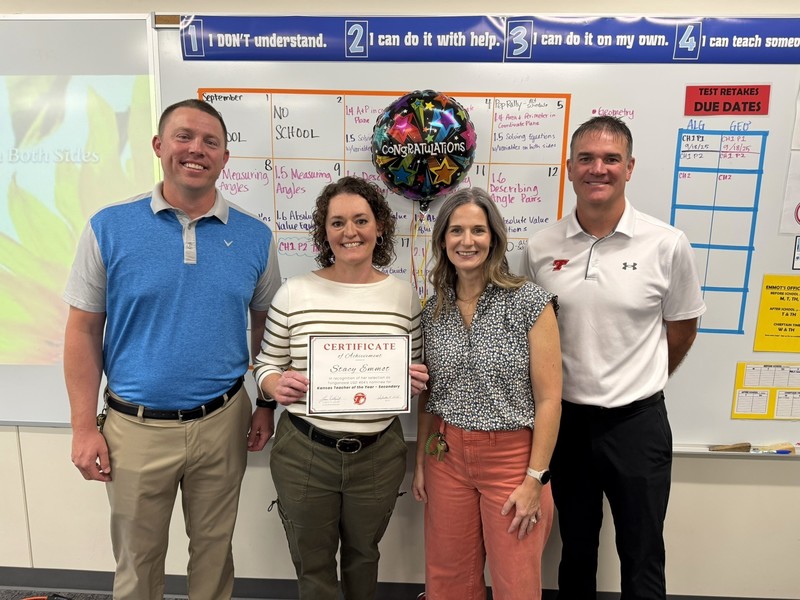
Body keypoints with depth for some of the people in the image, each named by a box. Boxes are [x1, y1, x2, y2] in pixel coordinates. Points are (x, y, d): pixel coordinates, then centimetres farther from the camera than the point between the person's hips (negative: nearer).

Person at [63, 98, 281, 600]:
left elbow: (266, 326, 6)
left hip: (222, 422, 1)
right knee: (138, 559, 20)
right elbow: (84, 330, -2)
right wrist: (85, 427, -4)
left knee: (214, 549, 21)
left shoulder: (255, 236, -2)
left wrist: (266, 406, 4)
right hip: (135, 426, 0)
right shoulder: (109, 228, -6)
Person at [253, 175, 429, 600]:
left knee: (363, 555, 26)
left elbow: (415, 373, 8)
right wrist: (278, 387, -19)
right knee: (312, 564, 20)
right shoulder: (294, 293, -7)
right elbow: (265, 365, 2)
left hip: (378, 455, 1)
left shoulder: (405, 295, -3)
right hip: (303, 453, -1)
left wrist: (417, 382, -14)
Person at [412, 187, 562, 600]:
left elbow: (549, 398, -10)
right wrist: (420, 462, 10)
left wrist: (535, 478, -11)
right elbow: (428, 395, 9)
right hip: (447, 456, 4)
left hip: (512, 457, -3)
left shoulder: (530, 302, -11)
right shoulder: (434, 309, 2)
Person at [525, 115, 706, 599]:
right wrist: (573, 389, 7)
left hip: (637, 421, -1)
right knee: (576, 551, 21)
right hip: (564, 418, 2)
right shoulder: (541, 247, -5)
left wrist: (638, 385, 11)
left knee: (642, 559, 16)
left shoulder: (667, 245, -9)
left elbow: (681, 330, 4)